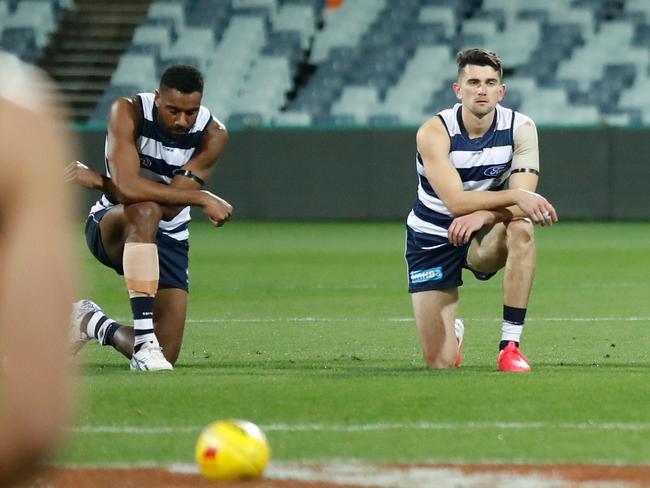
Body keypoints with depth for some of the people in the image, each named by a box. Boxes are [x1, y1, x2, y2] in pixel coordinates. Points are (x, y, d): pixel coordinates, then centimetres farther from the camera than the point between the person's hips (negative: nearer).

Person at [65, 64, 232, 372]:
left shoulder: (213, 135, -15)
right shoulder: (128, 112, -20)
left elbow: (171, 208, -23)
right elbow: (128, 188, -34)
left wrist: (98, 181, -26)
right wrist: (202, 199, -32)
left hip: (167, 241, 3)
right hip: (110, 227, -3)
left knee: (166, 356, -9)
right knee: (146, 212, -41)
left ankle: (92, 323, 23)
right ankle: (143, 338, -39)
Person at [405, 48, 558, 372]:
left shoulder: (520, 129, -13)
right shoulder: (434, 132, -20)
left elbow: (521, 206, -22)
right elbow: (455, 202, -32)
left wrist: (483, 215, -42)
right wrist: (515, 196, -44)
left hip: (483, 236, 2)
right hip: (432, 239, -2)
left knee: (521, 228, -36)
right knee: (440, 365, -8)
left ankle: (510, 345, -28)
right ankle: (453, 334, 34)